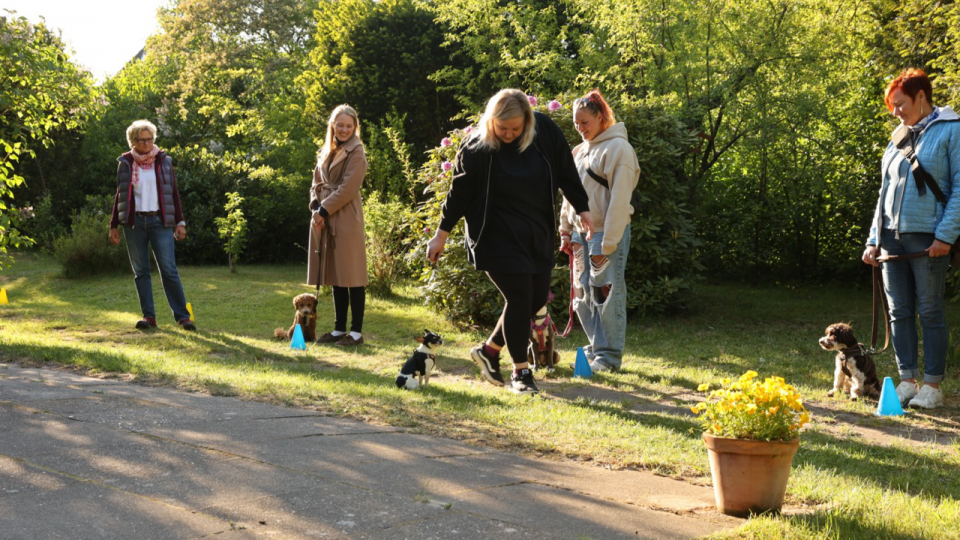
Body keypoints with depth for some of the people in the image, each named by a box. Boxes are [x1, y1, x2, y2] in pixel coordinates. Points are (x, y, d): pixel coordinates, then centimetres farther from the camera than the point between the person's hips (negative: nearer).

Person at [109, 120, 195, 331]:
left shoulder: (164, 161, 7)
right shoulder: (125, 163, 8)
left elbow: (174, 193, 10)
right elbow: (120, 195, 13)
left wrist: (180, 222, 3)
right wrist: (114, 225, 10)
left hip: (160, 222, -1)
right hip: (134, 222, 1)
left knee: (169, 270, -8)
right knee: (141, 271, 2)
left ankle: (182, 315, -6)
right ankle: (148, 316, 7)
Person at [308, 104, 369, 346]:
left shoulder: (356, 153, -6)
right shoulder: (327, 152, 17)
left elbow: (348, 189, -14)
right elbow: (317, 183, 16)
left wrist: (324, 210, -13)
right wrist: (316, 207, -2)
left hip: (346, 220, -7)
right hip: (325, 220, 7)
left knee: (351, 275, -5)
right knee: (335, 276, 10)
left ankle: (356, 332, -1)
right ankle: (339, 329, 17)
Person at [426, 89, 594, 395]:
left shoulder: (545, 131, -6)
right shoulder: (477, 148, -15)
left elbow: (565, 171, 7)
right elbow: (459, 192, -6)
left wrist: (582, 208, 8)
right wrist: (442, 235, -2)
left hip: (537, 235, 5)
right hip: (497, 237, -5)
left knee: (537, 299, 7)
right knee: (519, 298, -10)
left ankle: (489, 351, 26)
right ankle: (521, 371, 6)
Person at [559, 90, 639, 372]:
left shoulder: (618, 148, -10)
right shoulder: (580, 151, 14)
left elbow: (619, 200, -15)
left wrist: (607, 245, -17)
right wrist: (566, 232, 14)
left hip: (608, 233, -8)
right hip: (581, 234, 8)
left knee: (607, 294, -5)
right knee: (583, 295, 9)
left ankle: (610, 355, 4)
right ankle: (596, 347, 20)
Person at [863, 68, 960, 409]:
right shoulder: (898, 137, 17)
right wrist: (874, 239, 13)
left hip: (927, 238, -6)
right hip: (892, 237, 6)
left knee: (930, 311, -2)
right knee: (900, 311, 6)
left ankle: (932, 385, 4)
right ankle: (908, 380, 13)